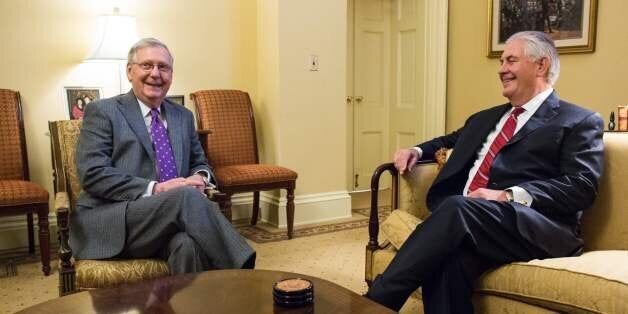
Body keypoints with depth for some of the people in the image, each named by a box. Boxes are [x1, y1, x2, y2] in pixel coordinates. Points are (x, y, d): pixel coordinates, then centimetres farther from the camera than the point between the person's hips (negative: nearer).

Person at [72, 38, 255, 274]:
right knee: (187, 196, -32)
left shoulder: (183, 117, 20)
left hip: (171, 217, 4)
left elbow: (199, 162, 26)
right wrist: (154, 189, -18)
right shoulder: (102, 112, 4)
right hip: (113, 223, -3)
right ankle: (239, 275, -26)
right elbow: (92, 174, -7)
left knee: (189, 243, -35)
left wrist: (200, 177, -1)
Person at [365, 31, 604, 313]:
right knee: (449, 258, -33)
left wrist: (509, 196, -18)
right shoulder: (486, 118, 30)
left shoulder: (580, 122, 9)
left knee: (457, 207, -35)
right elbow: (449, 142, 44)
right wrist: (417, 150, 20)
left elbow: (582, 187, -5)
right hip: (463, 216, 5)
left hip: (536, 225, -4)